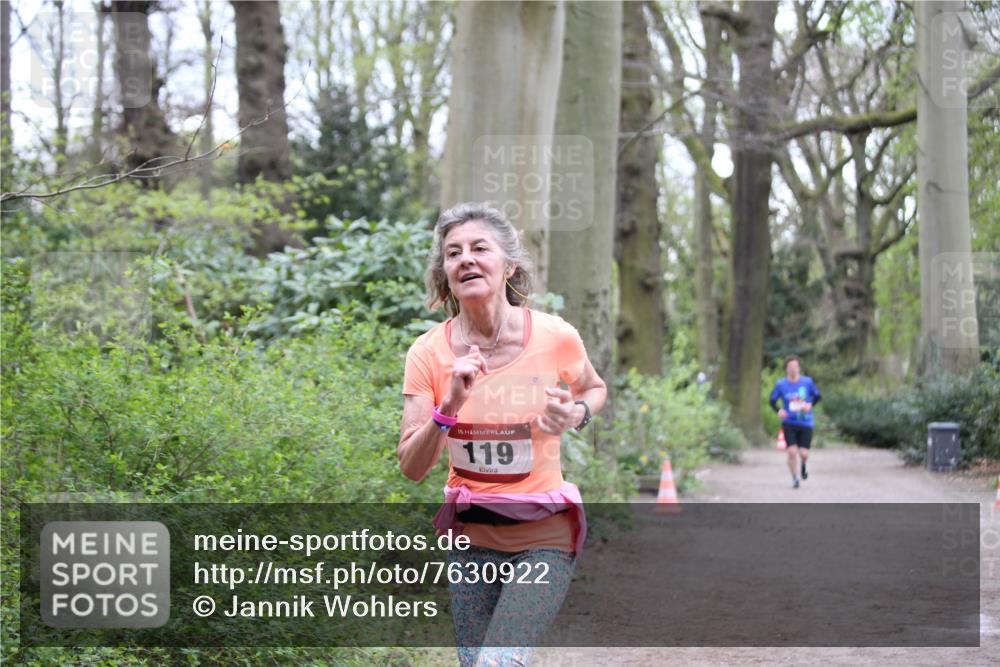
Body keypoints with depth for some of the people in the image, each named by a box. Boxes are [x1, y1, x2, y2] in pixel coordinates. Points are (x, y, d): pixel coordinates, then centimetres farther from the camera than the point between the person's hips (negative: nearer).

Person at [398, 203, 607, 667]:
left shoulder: (554, 337, -10)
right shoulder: (429, 353, -7)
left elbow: (594, 389, 13)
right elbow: (412, 467, -10)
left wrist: (576, 413, -10)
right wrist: (450, 405, -25)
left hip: (544, 536, -3)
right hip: (471, 535, 3)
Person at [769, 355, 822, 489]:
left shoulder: (808, 382, -4)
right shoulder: (780, 384, -4)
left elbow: (817, 396, 9)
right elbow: (773, 401, 4)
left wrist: (810, 405, -11)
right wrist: (778, 411, -16)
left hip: (805, 423, 0)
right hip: (789, 423, 0)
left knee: (803, 453, -6)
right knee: (792, 451, -11)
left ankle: (803, 466, 32)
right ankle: (795, 478, 11)